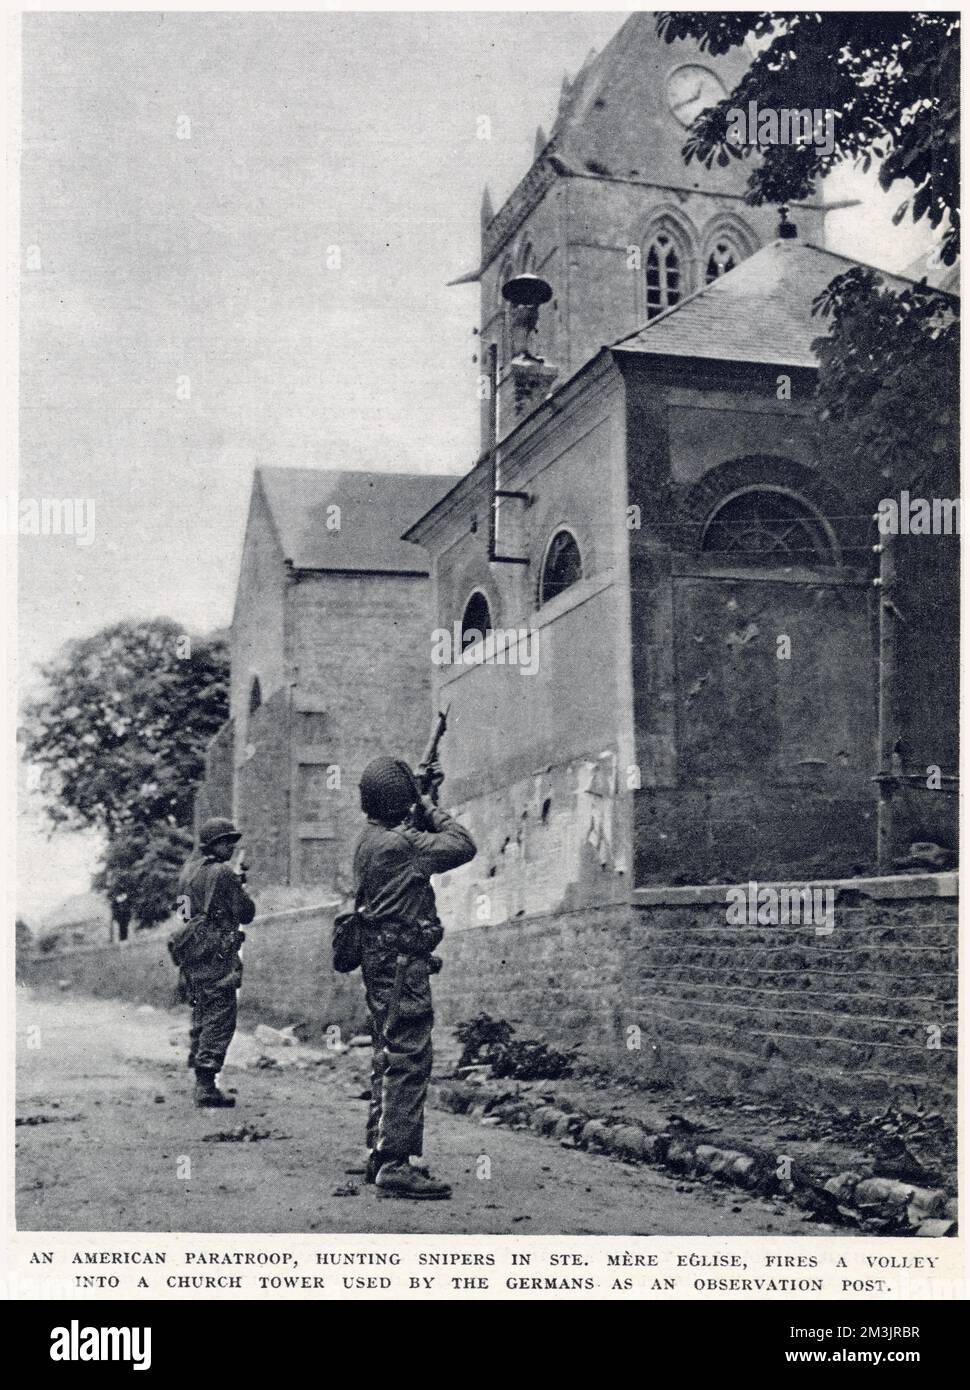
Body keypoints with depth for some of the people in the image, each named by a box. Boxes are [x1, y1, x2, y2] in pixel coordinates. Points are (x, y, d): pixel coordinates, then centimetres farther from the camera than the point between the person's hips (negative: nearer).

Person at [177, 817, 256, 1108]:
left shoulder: (188, 870, 12)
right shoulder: (223, 873, -13)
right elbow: (246, 913, -10)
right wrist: (241, 888, 10)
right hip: (217, 957, -8)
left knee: (202, 1018, 17)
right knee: (219, 1019, -5)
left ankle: (201, 1081, 21)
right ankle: (207, 1087, -7)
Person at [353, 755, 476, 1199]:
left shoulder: (370, 839, 12)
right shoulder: (397, 843, -18)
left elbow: (419, 840, 29)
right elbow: (463, 845, -14)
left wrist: (427, 802, 19)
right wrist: (431, 807, -2)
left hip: (381, 962, 10)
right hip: (403, 963, -10)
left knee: (389, 1061, 16)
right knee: (408, 1063, -9)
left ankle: (379, 1156, 23)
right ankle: (395, 1166, -9)